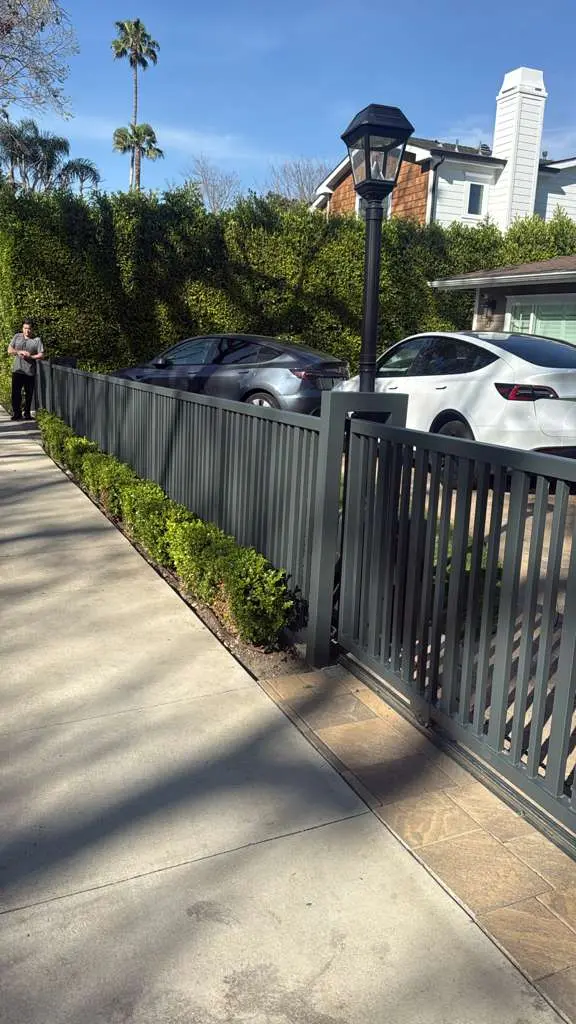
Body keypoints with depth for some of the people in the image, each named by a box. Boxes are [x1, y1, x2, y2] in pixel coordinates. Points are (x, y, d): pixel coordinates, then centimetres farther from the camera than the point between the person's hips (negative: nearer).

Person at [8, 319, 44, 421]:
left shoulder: (37, 340, 2)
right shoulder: (17, 337, 10)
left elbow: (41, 355, -3)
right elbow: (9, 350, 8)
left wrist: (30, 357, -17)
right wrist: (18, 352, -11)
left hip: (30, 371, -1)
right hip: (17, 370, 1)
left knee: (29, 394, 5)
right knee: (16, 393, -1)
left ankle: (27, 413, 17)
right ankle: (16, 413, 8)